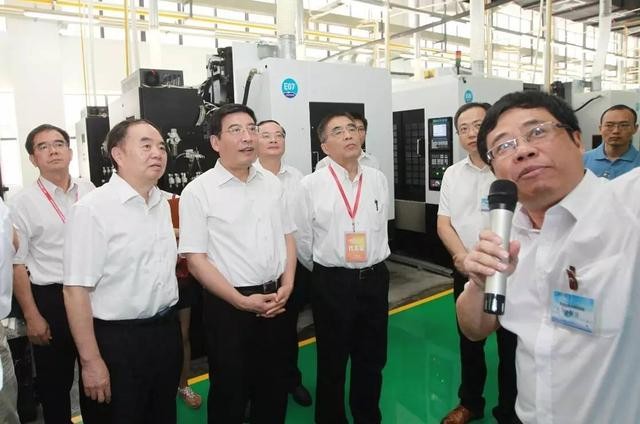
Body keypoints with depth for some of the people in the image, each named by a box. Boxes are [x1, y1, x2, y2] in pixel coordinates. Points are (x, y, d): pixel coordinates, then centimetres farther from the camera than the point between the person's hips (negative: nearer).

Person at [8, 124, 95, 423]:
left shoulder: (89, 190, 2)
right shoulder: (22, 203, -7)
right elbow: (17, 264, -7)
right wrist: (32, 317, -8)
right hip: (51, 299, -2)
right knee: (54, 380, 14)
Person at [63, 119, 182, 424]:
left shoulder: (163, 204, 6)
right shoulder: (92, 208, -16)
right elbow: (76, 290, -17)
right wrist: (91, 361, -16)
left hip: (166, 332, 7)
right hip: (116, 341, -6)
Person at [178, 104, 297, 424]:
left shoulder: (271, 183, 4)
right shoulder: (198, 191, -11)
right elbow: (195, 260, -12)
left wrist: (286, 286, -3)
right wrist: (242, 301, -15)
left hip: (276, 300, 5)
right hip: (228, 305, -4)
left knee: (274, 388, 19)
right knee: (230, 392, 13)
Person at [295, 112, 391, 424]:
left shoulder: (378, 179, 3)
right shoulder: (312, 185, -8)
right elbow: (302, 239, -1)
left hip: (375, 279, 4)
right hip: (332, 283, -3)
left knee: (372, 358, 19)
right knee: (332, 362, 13)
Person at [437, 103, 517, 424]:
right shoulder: (452, 174, 5)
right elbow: (444, 224, 4)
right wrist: (465, 259, -11)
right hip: (466, 274, 4)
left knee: (511, 346, 10)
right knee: (469, 342, 18)